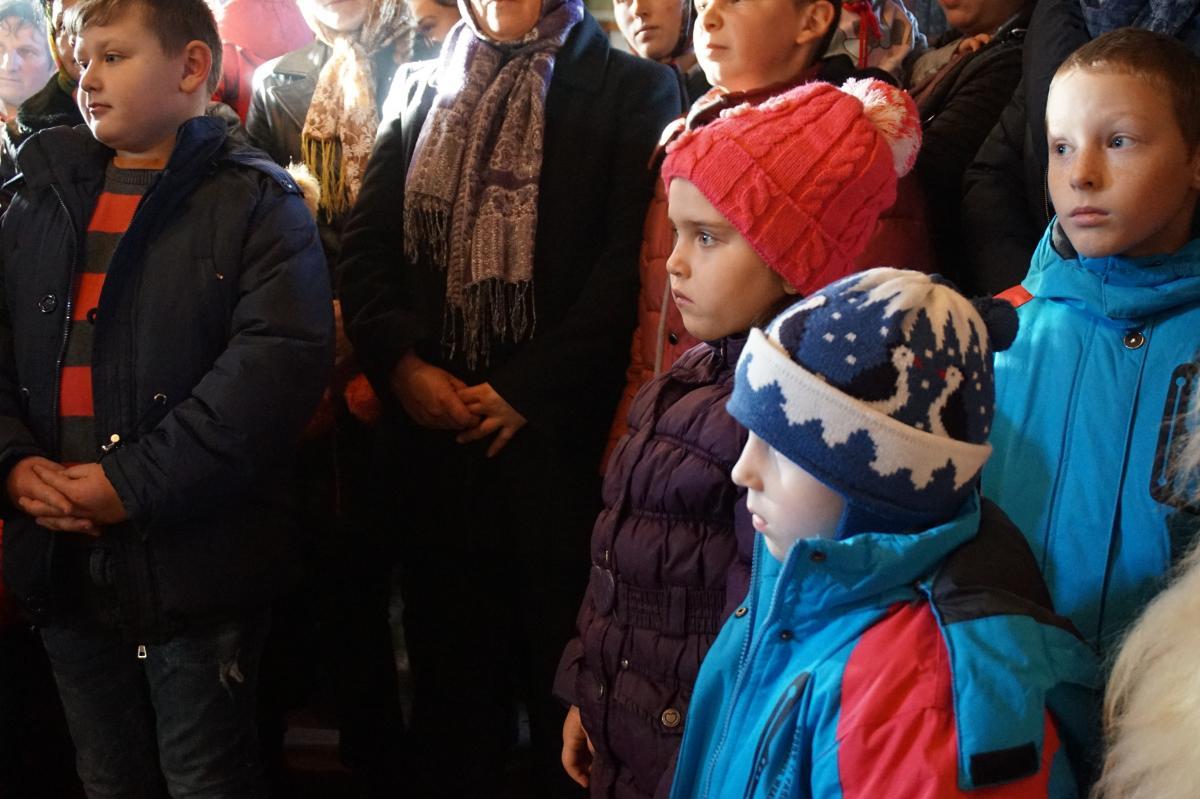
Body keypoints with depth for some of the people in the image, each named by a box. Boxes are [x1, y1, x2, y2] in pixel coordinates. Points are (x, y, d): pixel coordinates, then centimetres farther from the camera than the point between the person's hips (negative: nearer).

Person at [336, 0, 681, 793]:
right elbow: (368, 242, 8)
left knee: (566, 668, 5)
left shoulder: (632, 90, 1)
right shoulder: (419, 87, 15)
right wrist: (400, 359, -8)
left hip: (559, 431, -3)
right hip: (434, 430, 4)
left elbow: (632, 261, -10)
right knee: (449, 661, 11)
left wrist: (528, 388, -14)